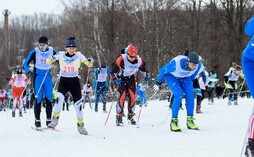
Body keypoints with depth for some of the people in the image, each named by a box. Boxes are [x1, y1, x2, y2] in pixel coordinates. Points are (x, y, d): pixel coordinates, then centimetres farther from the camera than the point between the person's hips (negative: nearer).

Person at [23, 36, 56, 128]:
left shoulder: (51, 51, -1)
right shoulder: (35, 52, -11)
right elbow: (25, 64, -9)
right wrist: (29, 72, -27)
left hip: (47, 76, 3)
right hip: (38, 76, -3)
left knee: (49, 99, 0)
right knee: (38, 99, -7)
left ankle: (49, 120, 8)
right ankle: (37, 120, 1)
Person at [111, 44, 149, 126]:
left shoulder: (139, 60, -14)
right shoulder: (121, 59, -28)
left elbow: (142, 68, 8)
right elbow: (114, 71, -21)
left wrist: (146, 76, 9)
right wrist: (115, 79, -29)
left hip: (131, 78, 4)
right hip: (121, 78, -4)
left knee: (132, 96, -4)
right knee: (122, 96, -15)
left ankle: (131, 116, 11)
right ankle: (119, 117, -10)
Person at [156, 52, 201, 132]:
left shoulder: (198, 65, -27)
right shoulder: (176, 64, -42)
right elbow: (163, 70, -22)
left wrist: (190, 81, 16)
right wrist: (159, 82, -7)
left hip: (185, 77, 5)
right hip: (171, 76, -4)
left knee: (190, 94, -15)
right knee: (179, 95, -24)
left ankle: (190, 120, -4)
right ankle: (174, 121, -18)